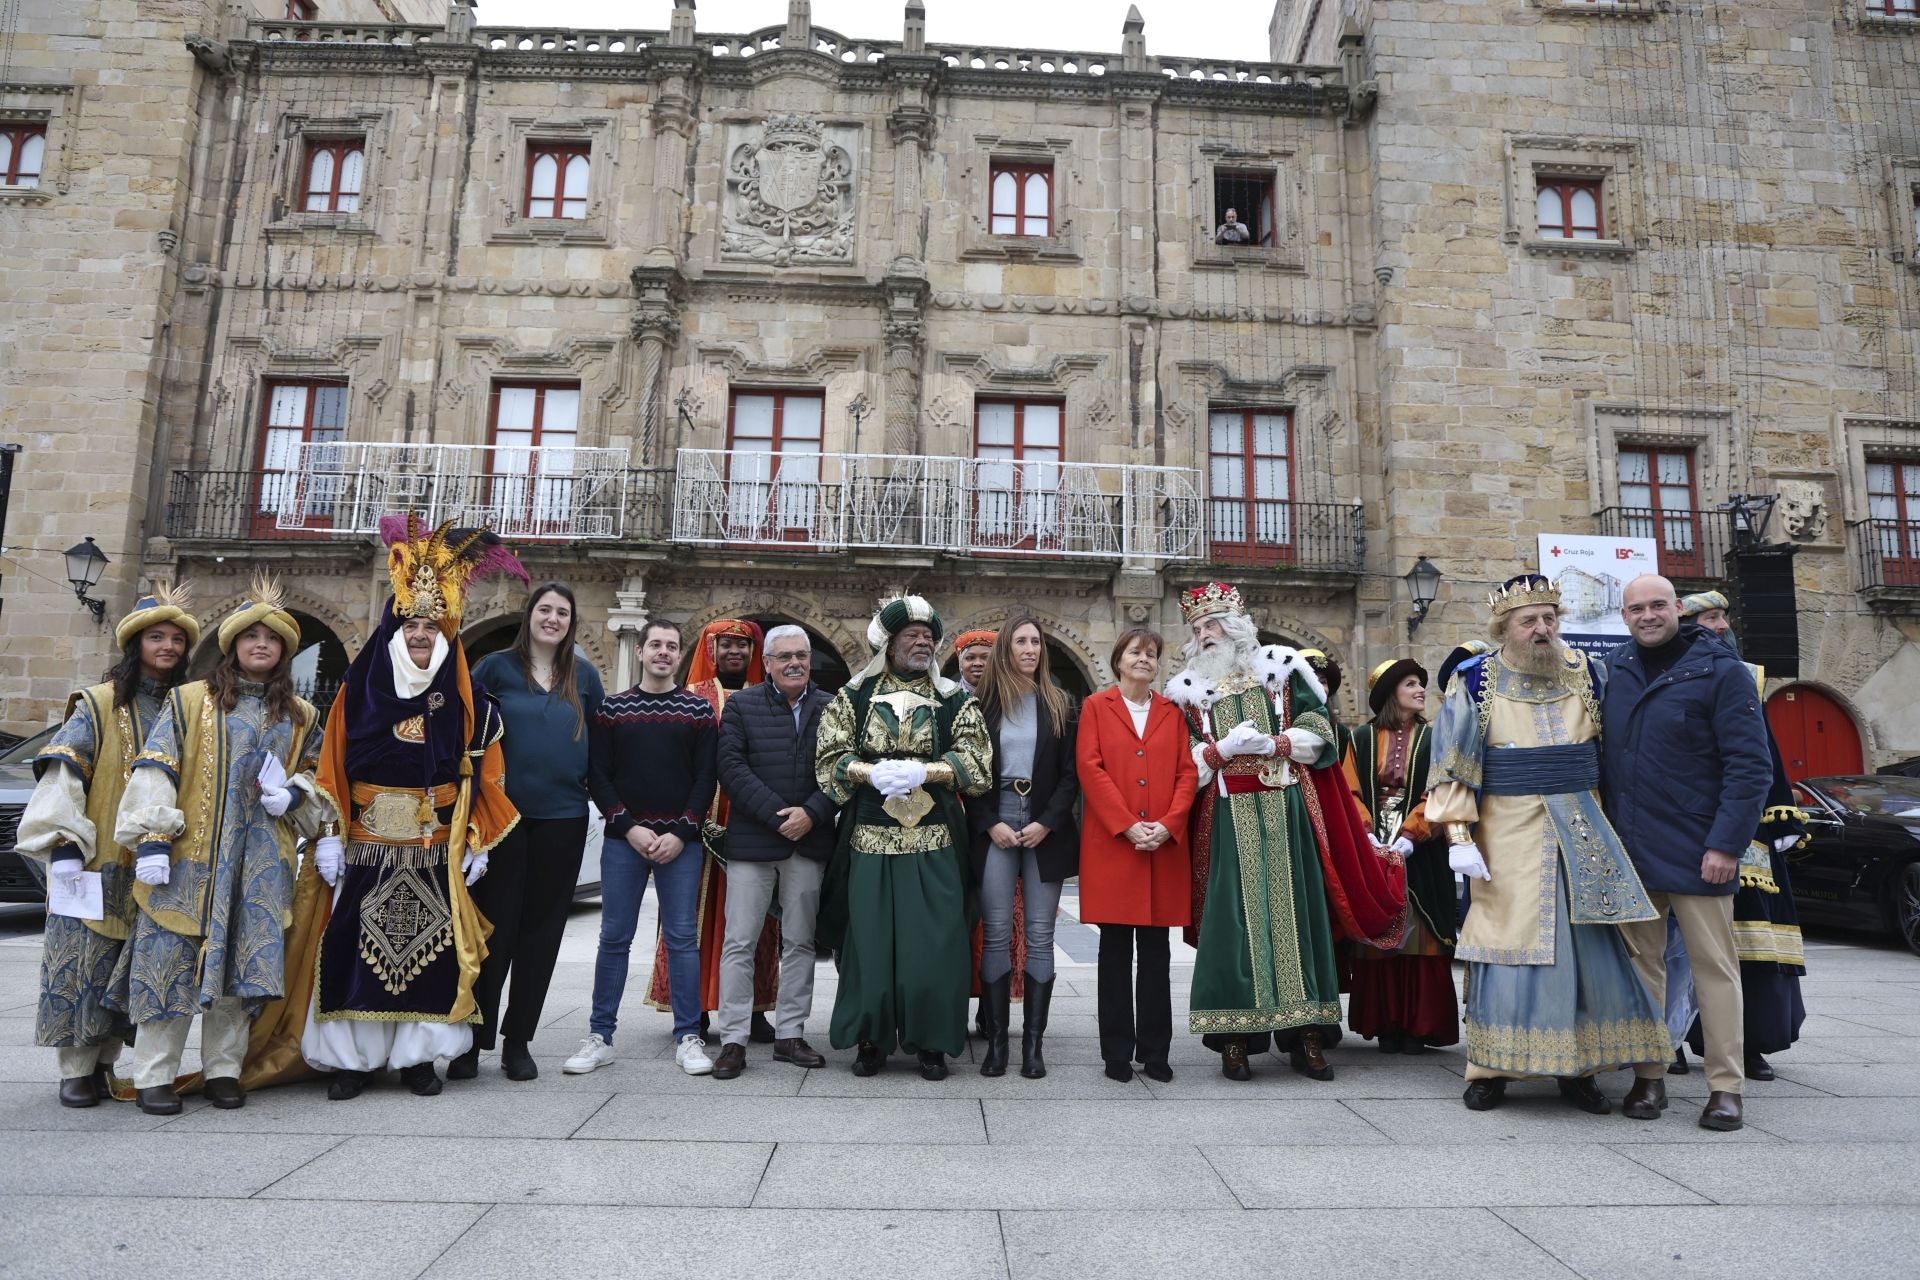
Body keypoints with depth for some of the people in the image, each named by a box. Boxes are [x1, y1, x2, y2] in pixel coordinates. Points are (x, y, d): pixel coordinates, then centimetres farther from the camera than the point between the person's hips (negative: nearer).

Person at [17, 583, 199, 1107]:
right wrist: (63, 843, -18)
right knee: (87, 959, -2)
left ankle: (106, 1059, 18)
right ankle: (77, 1069, 8)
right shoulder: (99, 705, -2)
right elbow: (63, 773, -9)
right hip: (99, 861, -4)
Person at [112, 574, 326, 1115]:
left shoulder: (301, 716, 14)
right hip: (191, 854, -2)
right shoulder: (188, 701, 4)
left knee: (245, 960, 3)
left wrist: (294, 795, -1)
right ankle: (153, 1075, 7)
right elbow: (155, 772, -2)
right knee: (174, 958, -3)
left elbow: (315, 774, 22)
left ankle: (223, 1070, 14)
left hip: (263, 862, 3)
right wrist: (152, 838, -11)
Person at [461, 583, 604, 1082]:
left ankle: (518, 1040, 18)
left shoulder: (584, 675, 9)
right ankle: (470, 1038, 14)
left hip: (563, 818, 2)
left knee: (541, 929, 7)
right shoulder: (496, 666, 1)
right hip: (502, 813, -2)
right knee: (493, 926, 1)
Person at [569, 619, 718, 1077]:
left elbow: (705, 777, 1)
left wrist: (681, 833, -9)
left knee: (682, 937, 1)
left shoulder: (698, 709, 5)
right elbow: (598, 774, 3)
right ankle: (600, 1035, 16)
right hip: (624, 839, 1)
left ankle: (687, 1037, 9)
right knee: (614, 937, 5)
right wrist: (629, 827, -9)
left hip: (680, 841, -1)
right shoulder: (612, 708, 8)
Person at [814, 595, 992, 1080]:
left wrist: (921, 772, -16)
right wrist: (873, 773, -16)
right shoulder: (853, 696, 7)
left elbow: (974, 762, -2)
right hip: (871, 839, 0)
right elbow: (831, 758, 2)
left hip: (934, 841, 0)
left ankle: (930, 1041, 15)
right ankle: (871, 1038, 19)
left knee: (933, 940, 0)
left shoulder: (954, 700, 7)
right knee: (870, 938, 3)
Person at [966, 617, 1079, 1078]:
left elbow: (1070, 773, 3)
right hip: (994, 824, 0)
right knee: (996, 934, 0)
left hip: (1046, 827, 1)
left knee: (1040, 935, 1)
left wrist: (1046, 823, -8)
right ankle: (996, 1039, 7)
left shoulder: (1060, 704, 7)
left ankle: (1034, 1040, 7)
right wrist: (990, 824, -7)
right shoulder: (984, 703, 5)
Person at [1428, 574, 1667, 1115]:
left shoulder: (1586, 675, 6)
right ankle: (1490, 1068, 11)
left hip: (1583, 833, 3)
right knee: (1507, 945, -1)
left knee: (1591, 945, 4)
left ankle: (1579, 1067, 19)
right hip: (1509, 836, -3)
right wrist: (1459, 837, -11)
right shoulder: (1475, 684, -3)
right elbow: (1452, 766, -4)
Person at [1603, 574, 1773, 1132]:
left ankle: (1726, 1087, 13)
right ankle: (1649, 1076, 18)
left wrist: (1726, 844, -15)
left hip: (1696, 851, -4)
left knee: (1714, 966, 4)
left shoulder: (1721, 671, -6)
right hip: (1630, 851, 5)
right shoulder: (1617, 669, 8)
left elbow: (1751, 767, -9)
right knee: (1642, 962, 9)